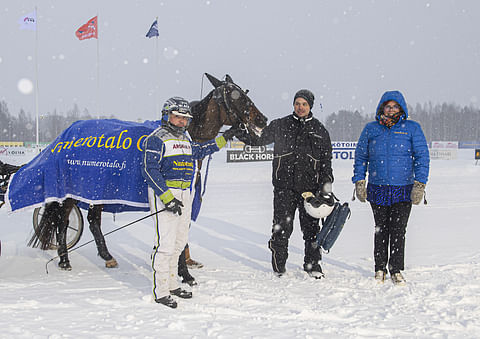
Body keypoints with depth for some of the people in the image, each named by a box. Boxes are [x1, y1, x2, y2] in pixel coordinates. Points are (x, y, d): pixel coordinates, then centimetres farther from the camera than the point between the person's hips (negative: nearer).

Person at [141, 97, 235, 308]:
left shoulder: (185, 138, 16)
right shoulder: (156, 139, -9)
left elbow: (199, 151, 37)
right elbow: (150, 170, -16)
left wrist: (222, 140, 31)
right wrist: (167, 197, -23)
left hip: (184, 195, 9)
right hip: (163, 192, -9)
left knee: (180, 241, 14)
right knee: (165, 242, -12)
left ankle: (171, 284, 27)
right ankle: (161, 292, -7)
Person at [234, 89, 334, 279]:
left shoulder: (320, 130, 11)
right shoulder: (279, 126, 8)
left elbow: (326, 160, 12)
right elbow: (258, 139, 8)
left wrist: (327, 183, 3)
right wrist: (238, 133, -7)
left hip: (310, 186, 1)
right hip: (284, 186, -1)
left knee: (311, 227, 4)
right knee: (282, 227, 0)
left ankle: (313, 265, 17)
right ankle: (278, 266, 12)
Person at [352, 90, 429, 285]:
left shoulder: (412, 129, 2)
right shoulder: (371, 129, 8)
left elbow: (422, 157, 0)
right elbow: (360, 156, 14)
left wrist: (419, 184, -8)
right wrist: (359, 181, 6)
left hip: (403, 190, -1)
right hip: (377, 189, 2)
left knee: (398, 231, 0)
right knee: (381, 230, 8)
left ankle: (397, 271, 11)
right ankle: (380, 269, 20)